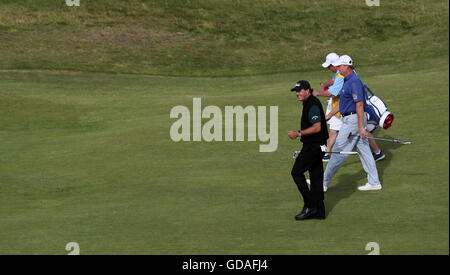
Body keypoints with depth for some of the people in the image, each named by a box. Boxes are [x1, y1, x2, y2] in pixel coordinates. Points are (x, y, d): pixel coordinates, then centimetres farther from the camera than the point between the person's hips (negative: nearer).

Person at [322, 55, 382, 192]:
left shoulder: (354, 82, -18)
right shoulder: (347, 81, 14)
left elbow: (359, 105, -22)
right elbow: (341, 102, 24)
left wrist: (361, 127, -24)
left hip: (353, 120, -10)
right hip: (349, 119, 10)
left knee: (339, 152, -3)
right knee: (364, 151, 9)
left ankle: (324, 182, 4)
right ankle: (374, 182, 10)